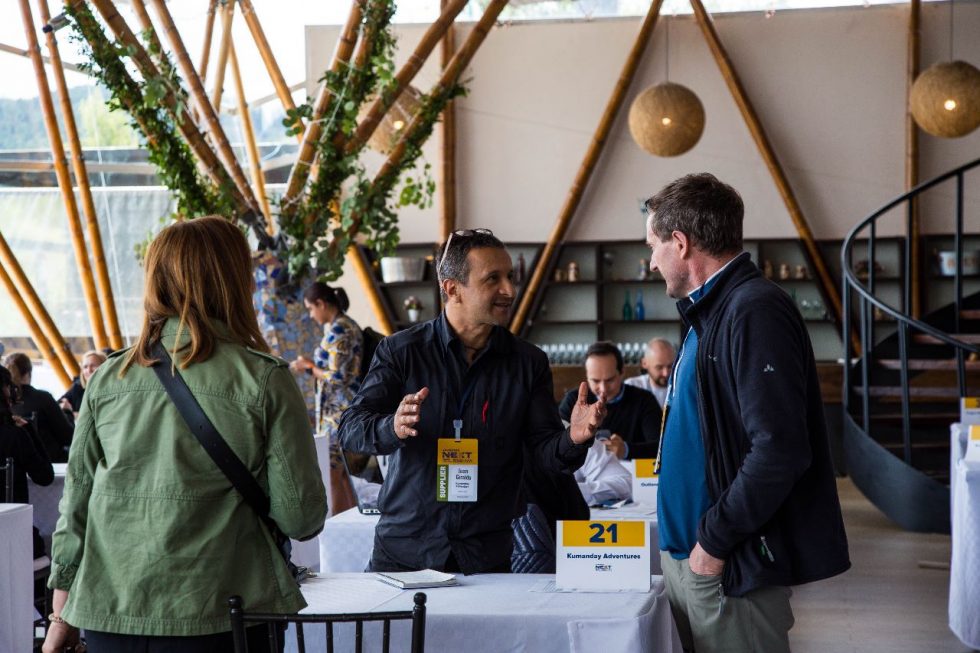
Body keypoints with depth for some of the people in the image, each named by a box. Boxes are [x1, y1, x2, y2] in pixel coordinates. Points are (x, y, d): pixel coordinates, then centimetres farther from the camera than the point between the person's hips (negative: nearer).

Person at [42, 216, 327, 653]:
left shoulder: (109, 378, 3)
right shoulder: (264, 380, -8)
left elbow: (76, 503, 8)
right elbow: (301, 517, -6)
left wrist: (63, 614, 16)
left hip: (109, 617, 4)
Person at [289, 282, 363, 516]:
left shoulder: (338, 330, -16)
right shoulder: (348, 325, 14)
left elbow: (337, 377, -19)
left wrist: (309, 367, -5)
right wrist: (311, 365, 12)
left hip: (338, 411, -10)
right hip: (344, 410, 10)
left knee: (331, 474, -6)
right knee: (341, 472, 13)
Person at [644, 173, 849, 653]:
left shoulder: (755, 312, -17)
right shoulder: (709, 314, 14)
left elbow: (780, 450, -25)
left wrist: (715, 540, -18)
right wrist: (688, 540, 14)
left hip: (730, 568, -9)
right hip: (687, 555, 9)